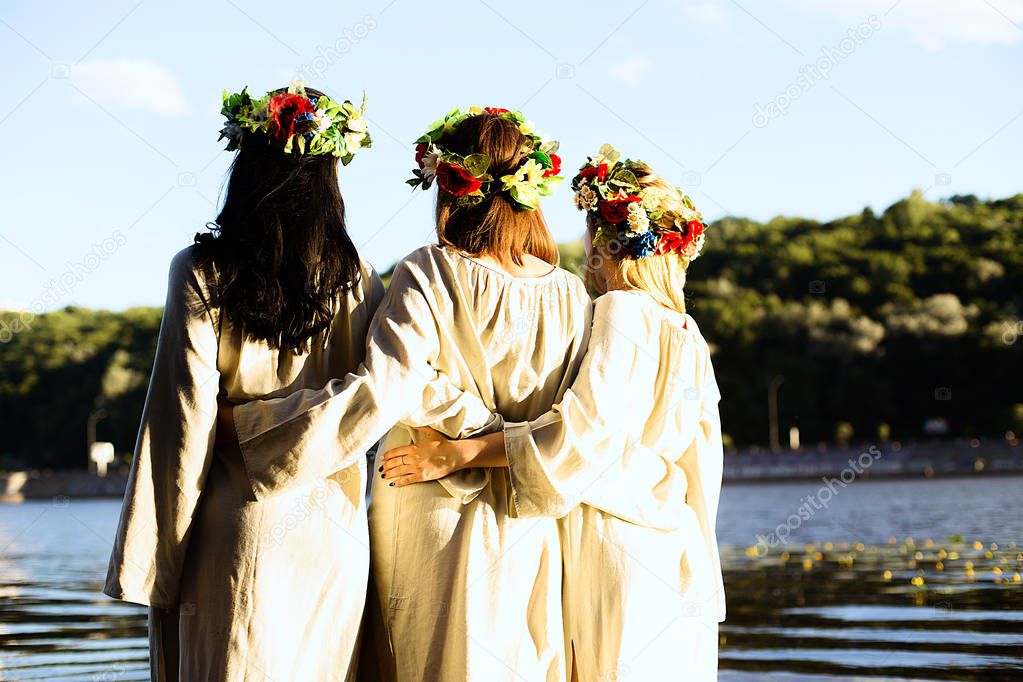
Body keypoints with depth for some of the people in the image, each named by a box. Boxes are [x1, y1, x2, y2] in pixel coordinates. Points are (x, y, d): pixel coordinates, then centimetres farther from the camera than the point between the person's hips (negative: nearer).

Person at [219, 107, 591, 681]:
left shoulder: (431, 276, -12)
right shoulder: (572, 296, 1)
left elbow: (378, 396, -22)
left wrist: (243, 418, -17)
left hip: (432, 532, -3)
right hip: (533, 539, 4)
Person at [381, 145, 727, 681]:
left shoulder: (622, 313, -9)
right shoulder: (687, 335, 16)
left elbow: (587, 430, -21)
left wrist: (457, 452, -21)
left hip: (621, 553, -8)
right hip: (677, 551, 8)